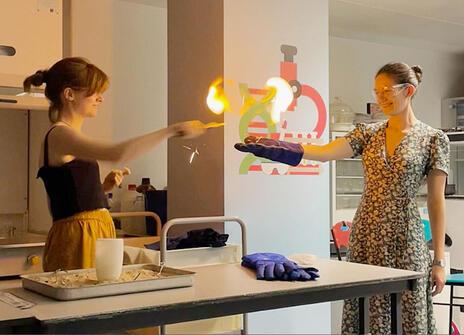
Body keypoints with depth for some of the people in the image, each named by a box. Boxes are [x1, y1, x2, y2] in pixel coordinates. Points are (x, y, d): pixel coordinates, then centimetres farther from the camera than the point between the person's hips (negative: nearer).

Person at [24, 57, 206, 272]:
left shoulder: (68, 137, 18)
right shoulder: (59, 135, -12)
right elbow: (118, 154, -29)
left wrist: (104, 187, 7)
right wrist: (172, 130, -25)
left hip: (97, 233, 9)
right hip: (77, 238, -9)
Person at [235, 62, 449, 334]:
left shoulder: (434, 139, -1)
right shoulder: (368, 133, 7)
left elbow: (436, 201, -2)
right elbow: (324, 153, -8)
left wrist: (439, 260, -4)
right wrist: (275, 146, -22)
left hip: (405, 239, -3)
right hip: (366, 235, 3)